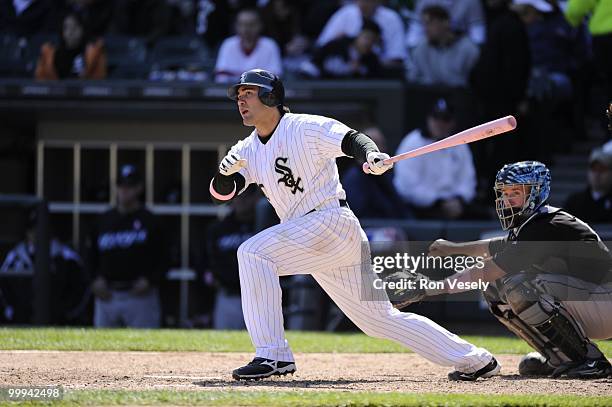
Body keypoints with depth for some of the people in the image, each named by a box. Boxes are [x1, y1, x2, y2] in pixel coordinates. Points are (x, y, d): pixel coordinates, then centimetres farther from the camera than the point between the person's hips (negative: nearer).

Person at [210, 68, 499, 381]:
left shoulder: (306, 128, -8)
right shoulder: (248, 150, 13)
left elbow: (352, 139, -20)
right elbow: (222, 193, 4)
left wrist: (372, 155, -42)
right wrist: (224, 173, -19)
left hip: (333, 221, -8)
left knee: (253, 252, -22)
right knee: (379, 318, 11)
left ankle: (273, 355, -23)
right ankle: (474, 360, 20)